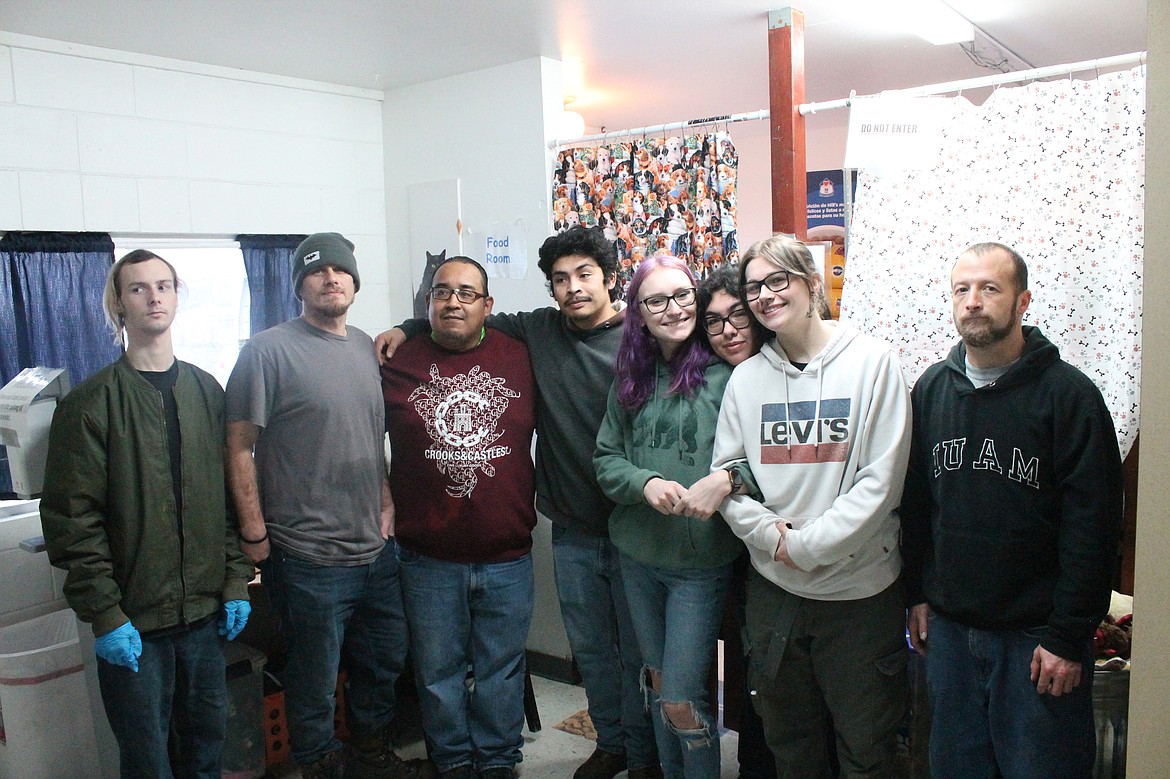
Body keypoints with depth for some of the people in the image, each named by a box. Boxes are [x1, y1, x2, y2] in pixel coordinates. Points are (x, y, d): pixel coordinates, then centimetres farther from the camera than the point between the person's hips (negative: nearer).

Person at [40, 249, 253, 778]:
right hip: (132, 620, -3)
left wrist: (236, 582, 3)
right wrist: (104, 614, -13)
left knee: (208, 736, 16)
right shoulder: (91, 403, -7)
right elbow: (72, 519, -10)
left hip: (205, 612, 4)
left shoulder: (207, 391, 6)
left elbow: (233, 494, 7)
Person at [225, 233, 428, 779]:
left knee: (385, 661, 21)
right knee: (314, 678, 9)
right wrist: (255, 534, -13)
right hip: (309, 556, -7)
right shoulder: (268, 350, -11)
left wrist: (385, 504, 12)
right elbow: (239, 447, -12)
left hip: (376, 548, 7)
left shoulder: (366, 348, 9)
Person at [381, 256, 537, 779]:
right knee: (438, 672, 15)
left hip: (507, 556, 0)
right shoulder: (399, 364, -1)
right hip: (427, 559, 0)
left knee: (501, 671, 15)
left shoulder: (519, 357, 0)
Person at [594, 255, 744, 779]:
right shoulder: (630, 378, 4)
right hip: (638, 556, 5)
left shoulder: (726, 373, -12)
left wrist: (726, 479, -29)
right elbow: (605, 457, 5)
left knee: (681, 700, 0)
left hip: (701, 559, -5)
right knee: (657, 681, 20)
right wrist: (646, 484, -14)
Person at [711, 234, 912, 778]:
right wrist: (769, 533, -12)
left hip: (860, 588, -3)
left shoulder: (871, 361, -7)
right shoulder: (747, 376, 5)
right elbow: (725, 471, 4)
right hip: (773, 588, 4)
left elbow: (881, 480, -12)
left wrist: (805, 545, -14)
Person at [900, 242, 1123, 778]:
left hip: (1035, 634, -4)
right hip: (947, 627, 4)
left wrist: (1068, 637, -13)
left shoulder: (1068, 393, -9)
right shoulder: (932, 388, 5)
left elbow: (1093, 527, -11)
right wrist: (917, 593, 9)